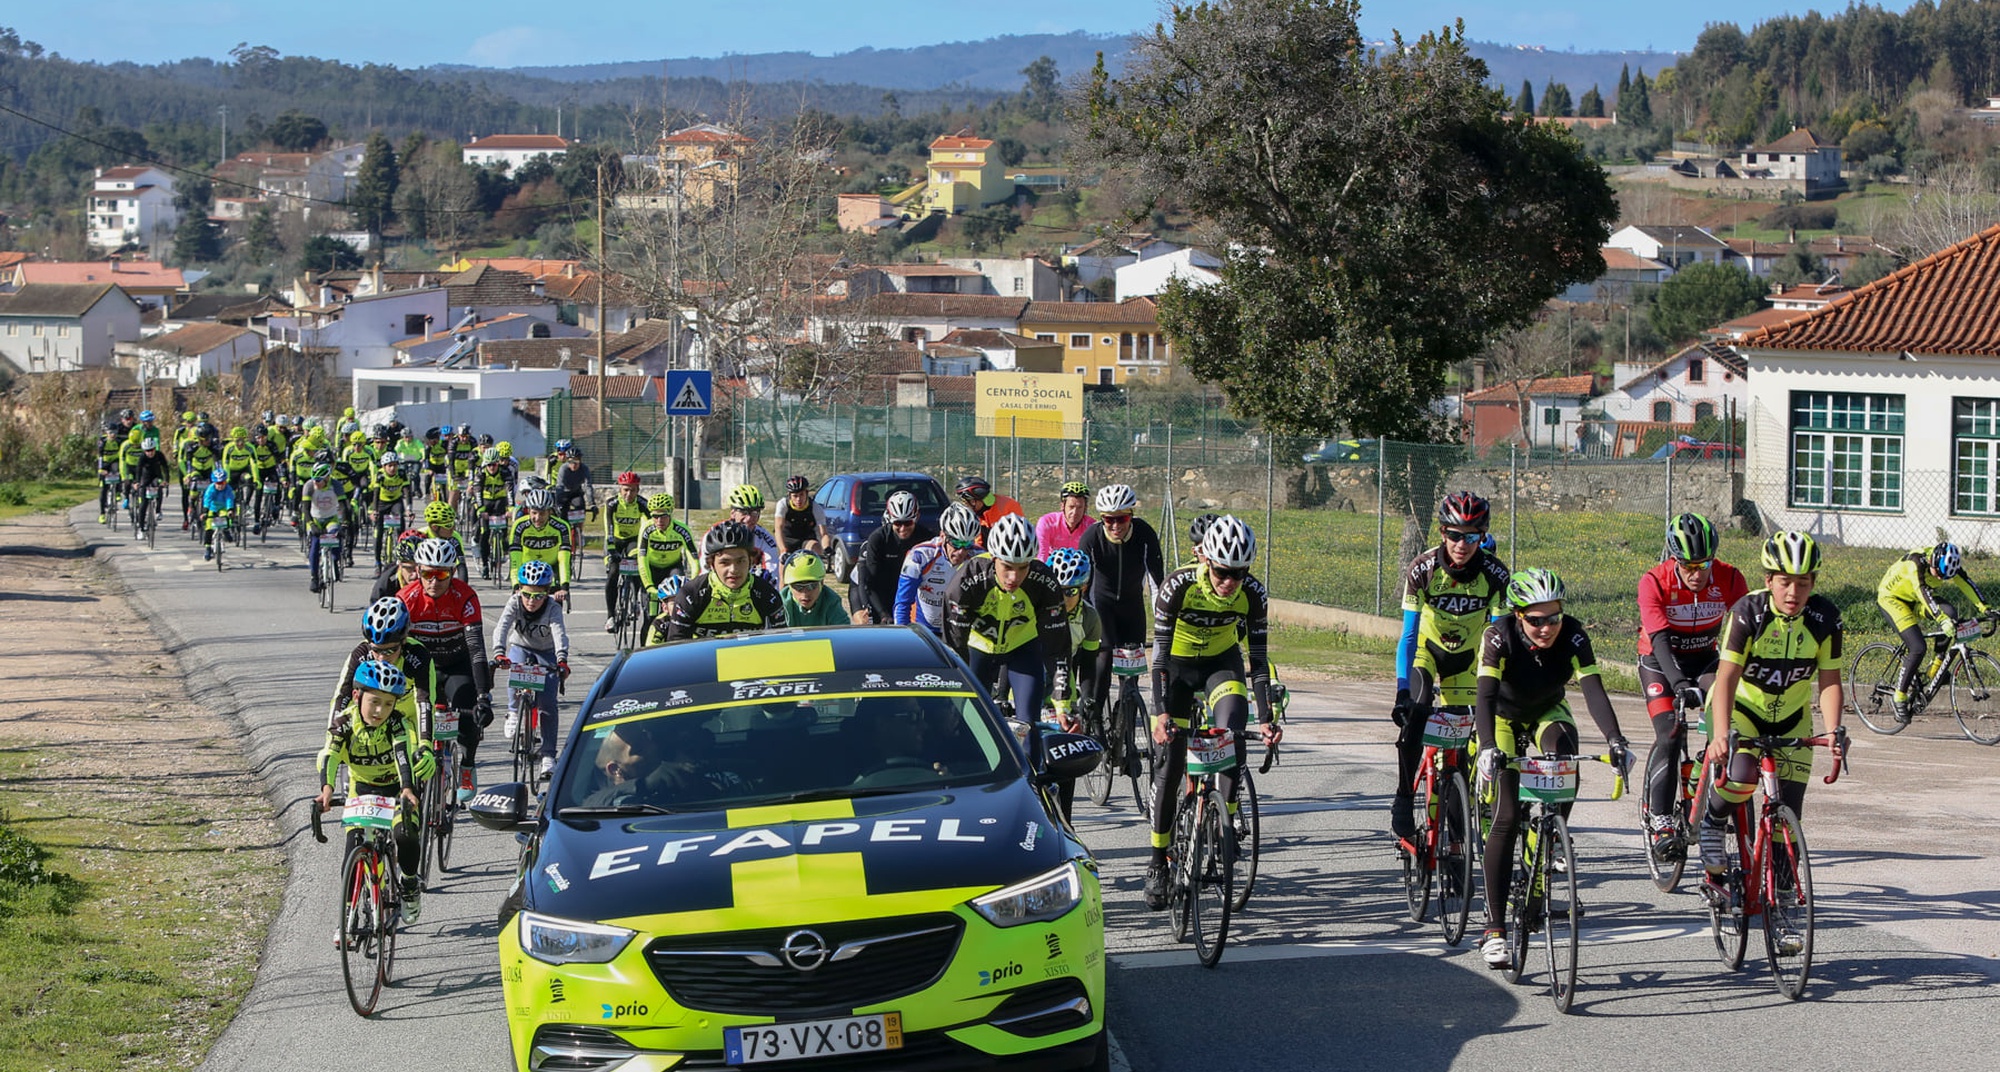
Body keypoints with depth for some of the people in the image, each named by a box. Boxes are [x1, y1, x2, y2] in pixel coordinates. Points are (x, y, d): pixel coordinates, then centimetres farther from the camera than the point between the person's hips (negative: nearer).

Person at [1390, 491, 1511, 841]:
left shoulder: (1495, 575, -25)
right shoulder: (1422, 570, -27)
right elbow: (1408, 637, -27)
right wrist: (1402, 690, -35)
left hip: (1466, 658, 2)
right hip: (1427, 650, -2)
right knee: (1414, 715, -28)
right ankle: (1403, 799, -17)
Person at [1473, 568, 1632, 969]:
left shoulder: (1572, 636, -27)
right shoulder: (1499, 637, -31)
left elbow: (1593, 690, -36)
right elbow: (1486, 696, -41)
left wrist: (1615, 740, -51)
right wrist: (1488, 748, -57)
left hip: (1548, 712, 2)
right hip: (1504, 716, -2)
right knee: (1506, 817, -16)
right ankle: (1494, 929, -14)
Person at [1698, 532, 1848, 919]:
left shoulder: (1825, 618, -16)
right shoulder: (1749, 611, -25)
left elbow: (1829, 680, -14)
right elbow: (1727, 675, -31)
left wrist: (1834, 730, -31)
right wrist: (1721, 733, -44)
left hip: (1790, 717, 3)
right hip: (1741, 709, -3)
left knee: (1788, 814, -6)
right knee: (1739, 779, -30)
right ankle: (1713, 872, -6)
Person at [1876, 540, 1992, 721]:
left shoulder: (1947, 561, -15)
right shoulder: (1915, 562, -34)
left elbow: (1965, 582, -19)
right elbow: (1922, 591, -45)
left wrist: (1984, 609, -31)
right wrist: (1941, 620, -57)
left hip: (1914, 598, 6)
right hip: (1891, 598, -6)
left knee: (1950, 613, -23)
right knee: (1918, 648, -22)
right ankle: (1900, 699, -9)